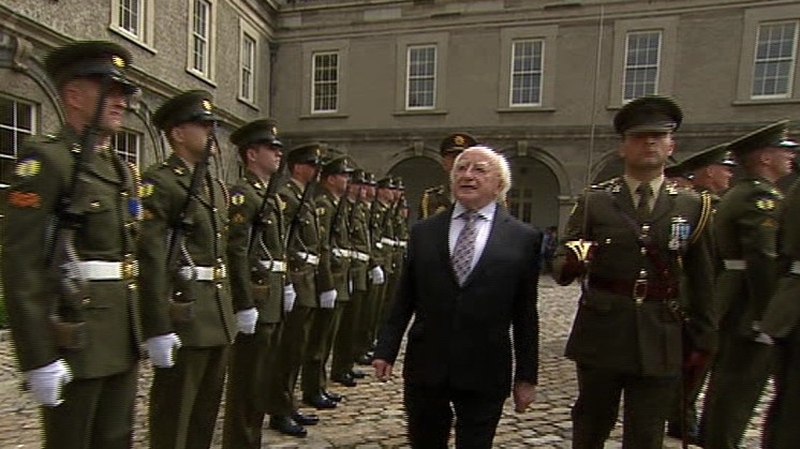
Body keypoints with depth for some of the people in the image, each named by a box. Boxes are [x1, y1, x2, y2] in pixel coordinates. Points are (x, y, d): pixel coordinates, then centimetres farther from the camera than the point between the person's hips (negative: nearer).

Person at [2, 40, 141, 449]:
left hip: (123, 338, 7)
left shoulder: (120, 169, 13)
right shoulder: (46, 159, -10)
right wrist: (38, 357, -18)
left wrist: (140, 330, 16)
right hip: (74, 339, -7)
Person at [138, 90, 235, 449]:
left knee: (206, 410, 19)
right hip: (182, 317, -8)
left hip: (218, 316, 8)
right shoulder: (158, 183, -11)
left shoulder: (217, 187, 15)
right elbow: (150, 260, -18)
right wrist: (158, 328, -20)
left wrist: (228, 311, 17)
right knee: (173, 416, 7)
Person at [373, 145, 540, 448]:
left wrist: (527, 375, 2)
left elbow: (526, 314, 0)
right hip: (425, 367, 2)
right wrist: (386, 350, 2)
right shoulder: (423, 232, 2)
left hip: (485, 372, -2)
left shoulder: (524, 238, -2)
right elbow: (404, 300, 5)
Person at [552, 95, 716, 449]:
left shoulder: (693, 206, 3)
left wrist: (702, 340, 9)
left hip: (661, 343, 1)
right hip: (600, 336, -1)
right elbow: (560, 269, -7)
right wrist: (571, 263, -29)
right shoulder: (594, 201, -2)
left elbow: (701, 282, 8)